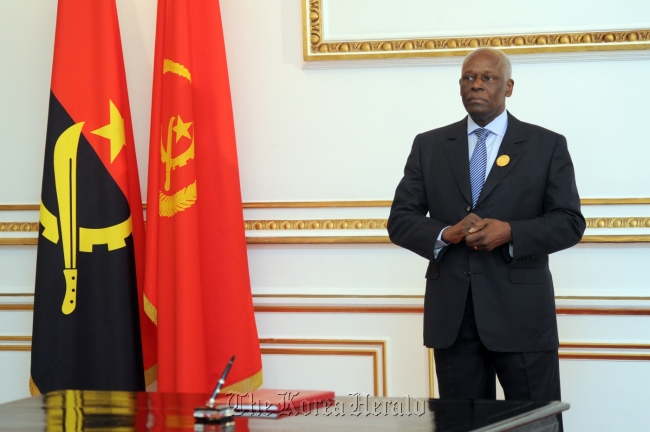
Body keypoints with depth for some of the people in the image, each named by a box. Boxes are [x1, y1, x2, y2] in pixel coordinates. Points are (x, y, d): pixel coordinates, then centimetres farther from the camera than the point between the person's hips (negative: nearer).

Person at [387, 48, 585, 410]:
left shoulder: (547, 146, 4)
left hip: (521, 312, -2)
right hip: (452, 315, 3)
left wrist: (510, 232, -18)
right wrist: (446, 234, -14)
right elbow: (400, 220, 7)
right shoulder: (429, 146, 10)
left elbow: (570, 223, 0)